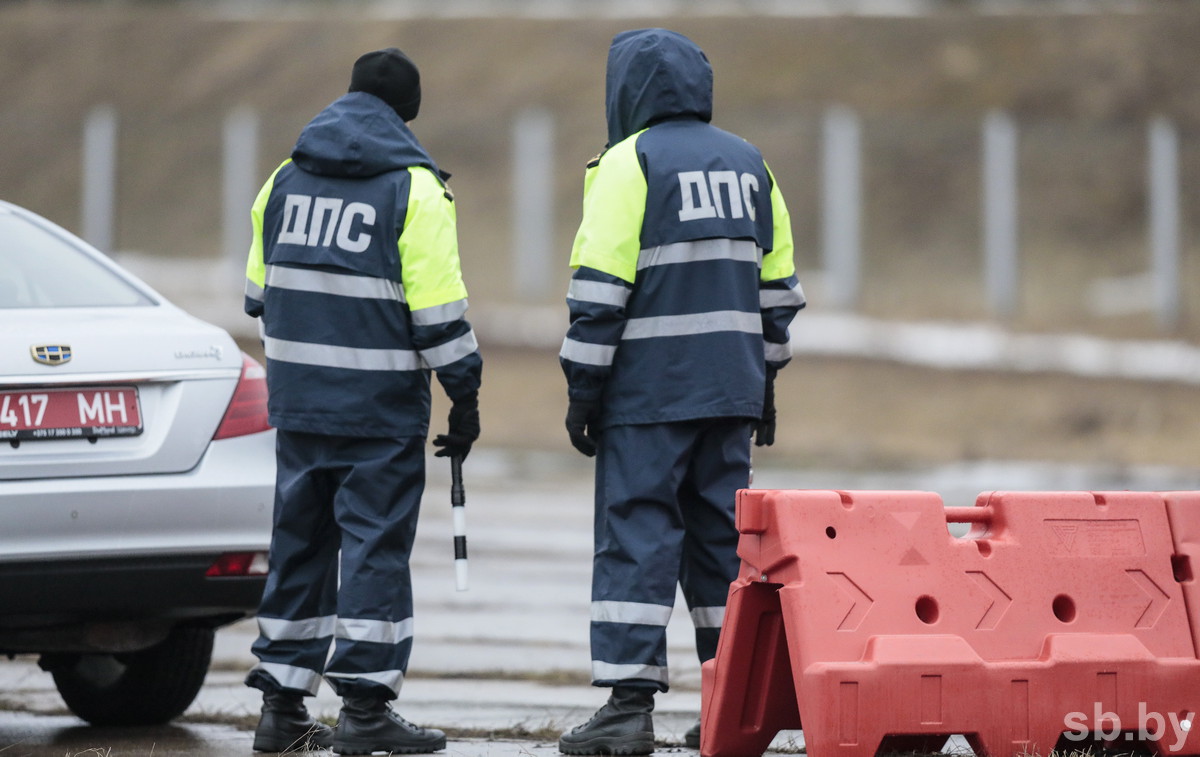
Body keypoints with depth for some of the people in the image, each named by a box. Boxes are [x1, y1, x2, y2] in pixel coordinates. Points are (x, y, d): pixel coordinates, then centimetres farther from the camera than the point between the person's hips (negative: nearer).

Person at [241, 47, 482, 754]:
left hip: (298, 400, 6)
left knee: (300, 540, 12)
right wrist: (465, 396, -5)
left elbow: (259, 291, 18)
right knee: (376, 542, -3)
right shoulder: (413, 187, -8)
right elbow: (437, 306, -12)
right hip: (380, 405, -6)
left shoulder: (286, 179, 10)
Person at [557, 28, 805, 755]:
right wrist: (764, 380, 22)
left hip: (647, 391, -6)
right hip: (730, 392, 6)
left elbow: (601, 286, -12)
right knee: (724, 539, 11)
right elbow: (777, 282, 16)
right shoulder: (747, 163, 13)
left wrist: (583, 388, -8)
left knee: (636, 542, -6)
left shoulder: (629, 163, -7)